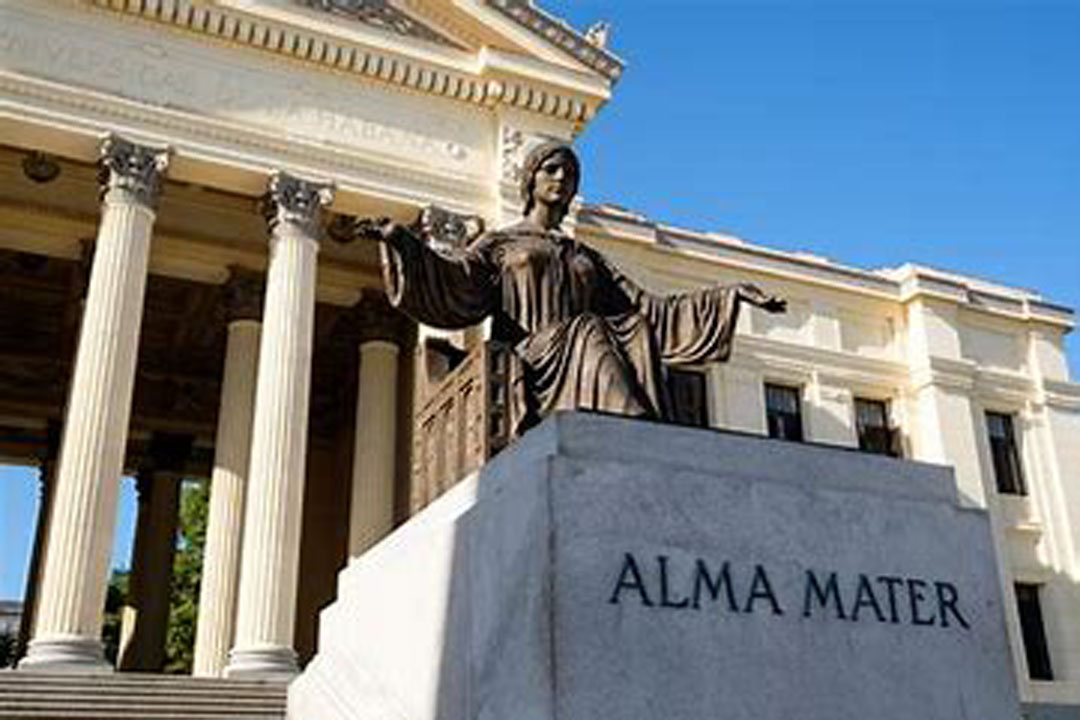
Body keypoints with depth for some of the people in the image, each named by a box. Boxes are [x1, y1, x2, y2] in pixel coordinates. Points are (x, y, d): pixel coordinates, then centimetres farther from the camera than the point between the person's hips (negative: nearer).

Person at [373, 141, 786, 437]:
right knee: (590, 333, -33)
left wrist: (732, 295, 17)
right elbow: (454, 283, 1)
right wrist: (403, 243, -17)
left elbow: (648, 310, 23)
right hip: (531, 362, -3)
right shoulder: (499, 243, 21)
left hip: (587, 361, 4)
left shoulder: (587, 258, 32)